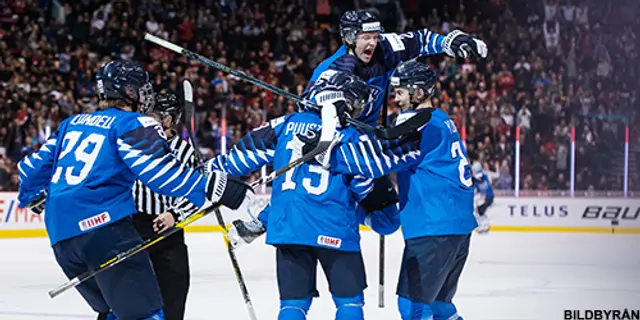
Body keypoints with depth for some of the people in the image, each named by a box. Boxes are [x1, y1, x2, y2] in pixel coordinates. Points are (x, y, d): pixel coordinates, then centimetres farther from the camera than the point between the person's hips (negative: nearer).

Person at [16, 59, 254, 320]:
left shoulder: (73, 123, 22)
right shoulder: (133, 124, 0)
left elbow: (35, 165, 27)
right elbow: (161, 171, -14)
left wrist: (34, 197, 48)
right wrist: (215, 188, -14)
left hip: (60, 236, 8)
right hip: (102, 226, -8)